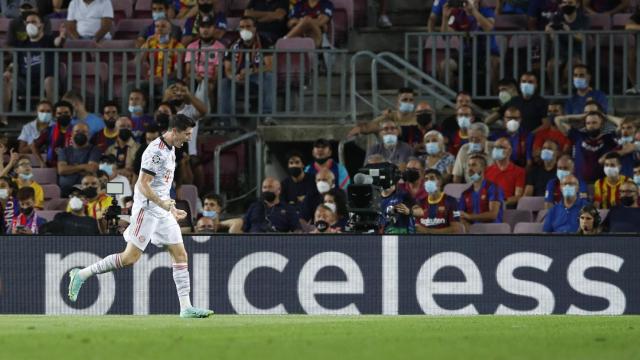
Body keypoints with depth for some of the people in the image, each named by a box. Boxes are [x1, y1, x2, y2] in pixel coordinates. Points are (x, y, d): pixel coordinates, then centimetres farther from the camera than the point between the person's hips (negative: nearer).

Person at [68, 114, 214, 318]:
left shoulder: (170, 150, 15)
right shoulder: (156, 151, -16)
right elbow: (143, 185, -20)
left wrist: (172, 209, 28)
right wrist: (162, 203, -30)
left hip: (163, 211, 10)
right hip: (147, 209, -10)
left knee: (180, 255, 3)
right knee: (131, 257, -11)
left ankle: (186, 308, 3)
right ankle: (81, 274, -1)